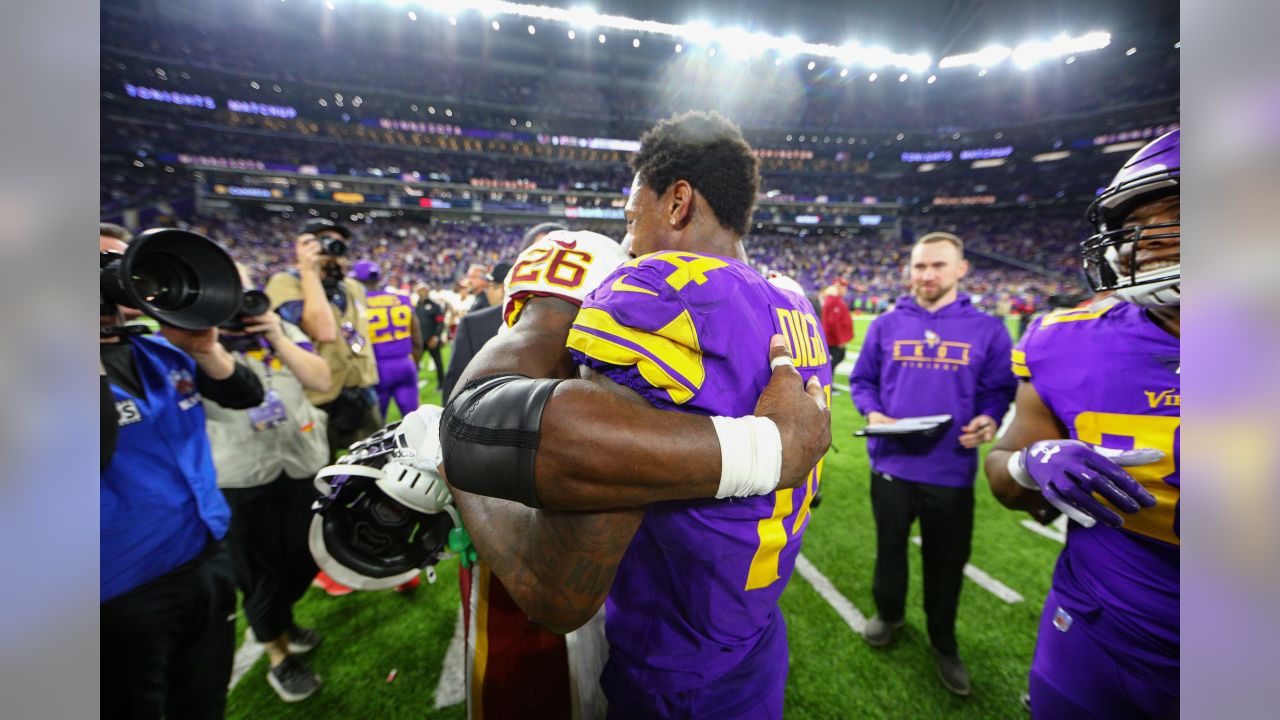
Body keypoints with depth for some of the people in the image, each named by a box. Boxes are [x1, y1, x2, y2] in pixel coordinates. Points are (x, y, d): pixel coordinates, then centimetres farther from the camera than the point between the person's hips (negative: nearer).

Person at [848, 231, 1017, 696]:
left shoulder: (987, 330, -1)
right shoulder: (886, 325, 0)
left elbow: (1000, 389, 3)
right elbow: (861, 380, 6)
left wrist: (989, 420, -17)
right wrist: (872, 413, -13)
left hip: (951, 470, 0)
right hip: (892, 464, 1)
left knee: (947, 562, 16)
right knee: (889, 547, 19)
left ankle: (943, 642, 42)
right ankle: (888, 615, 46)